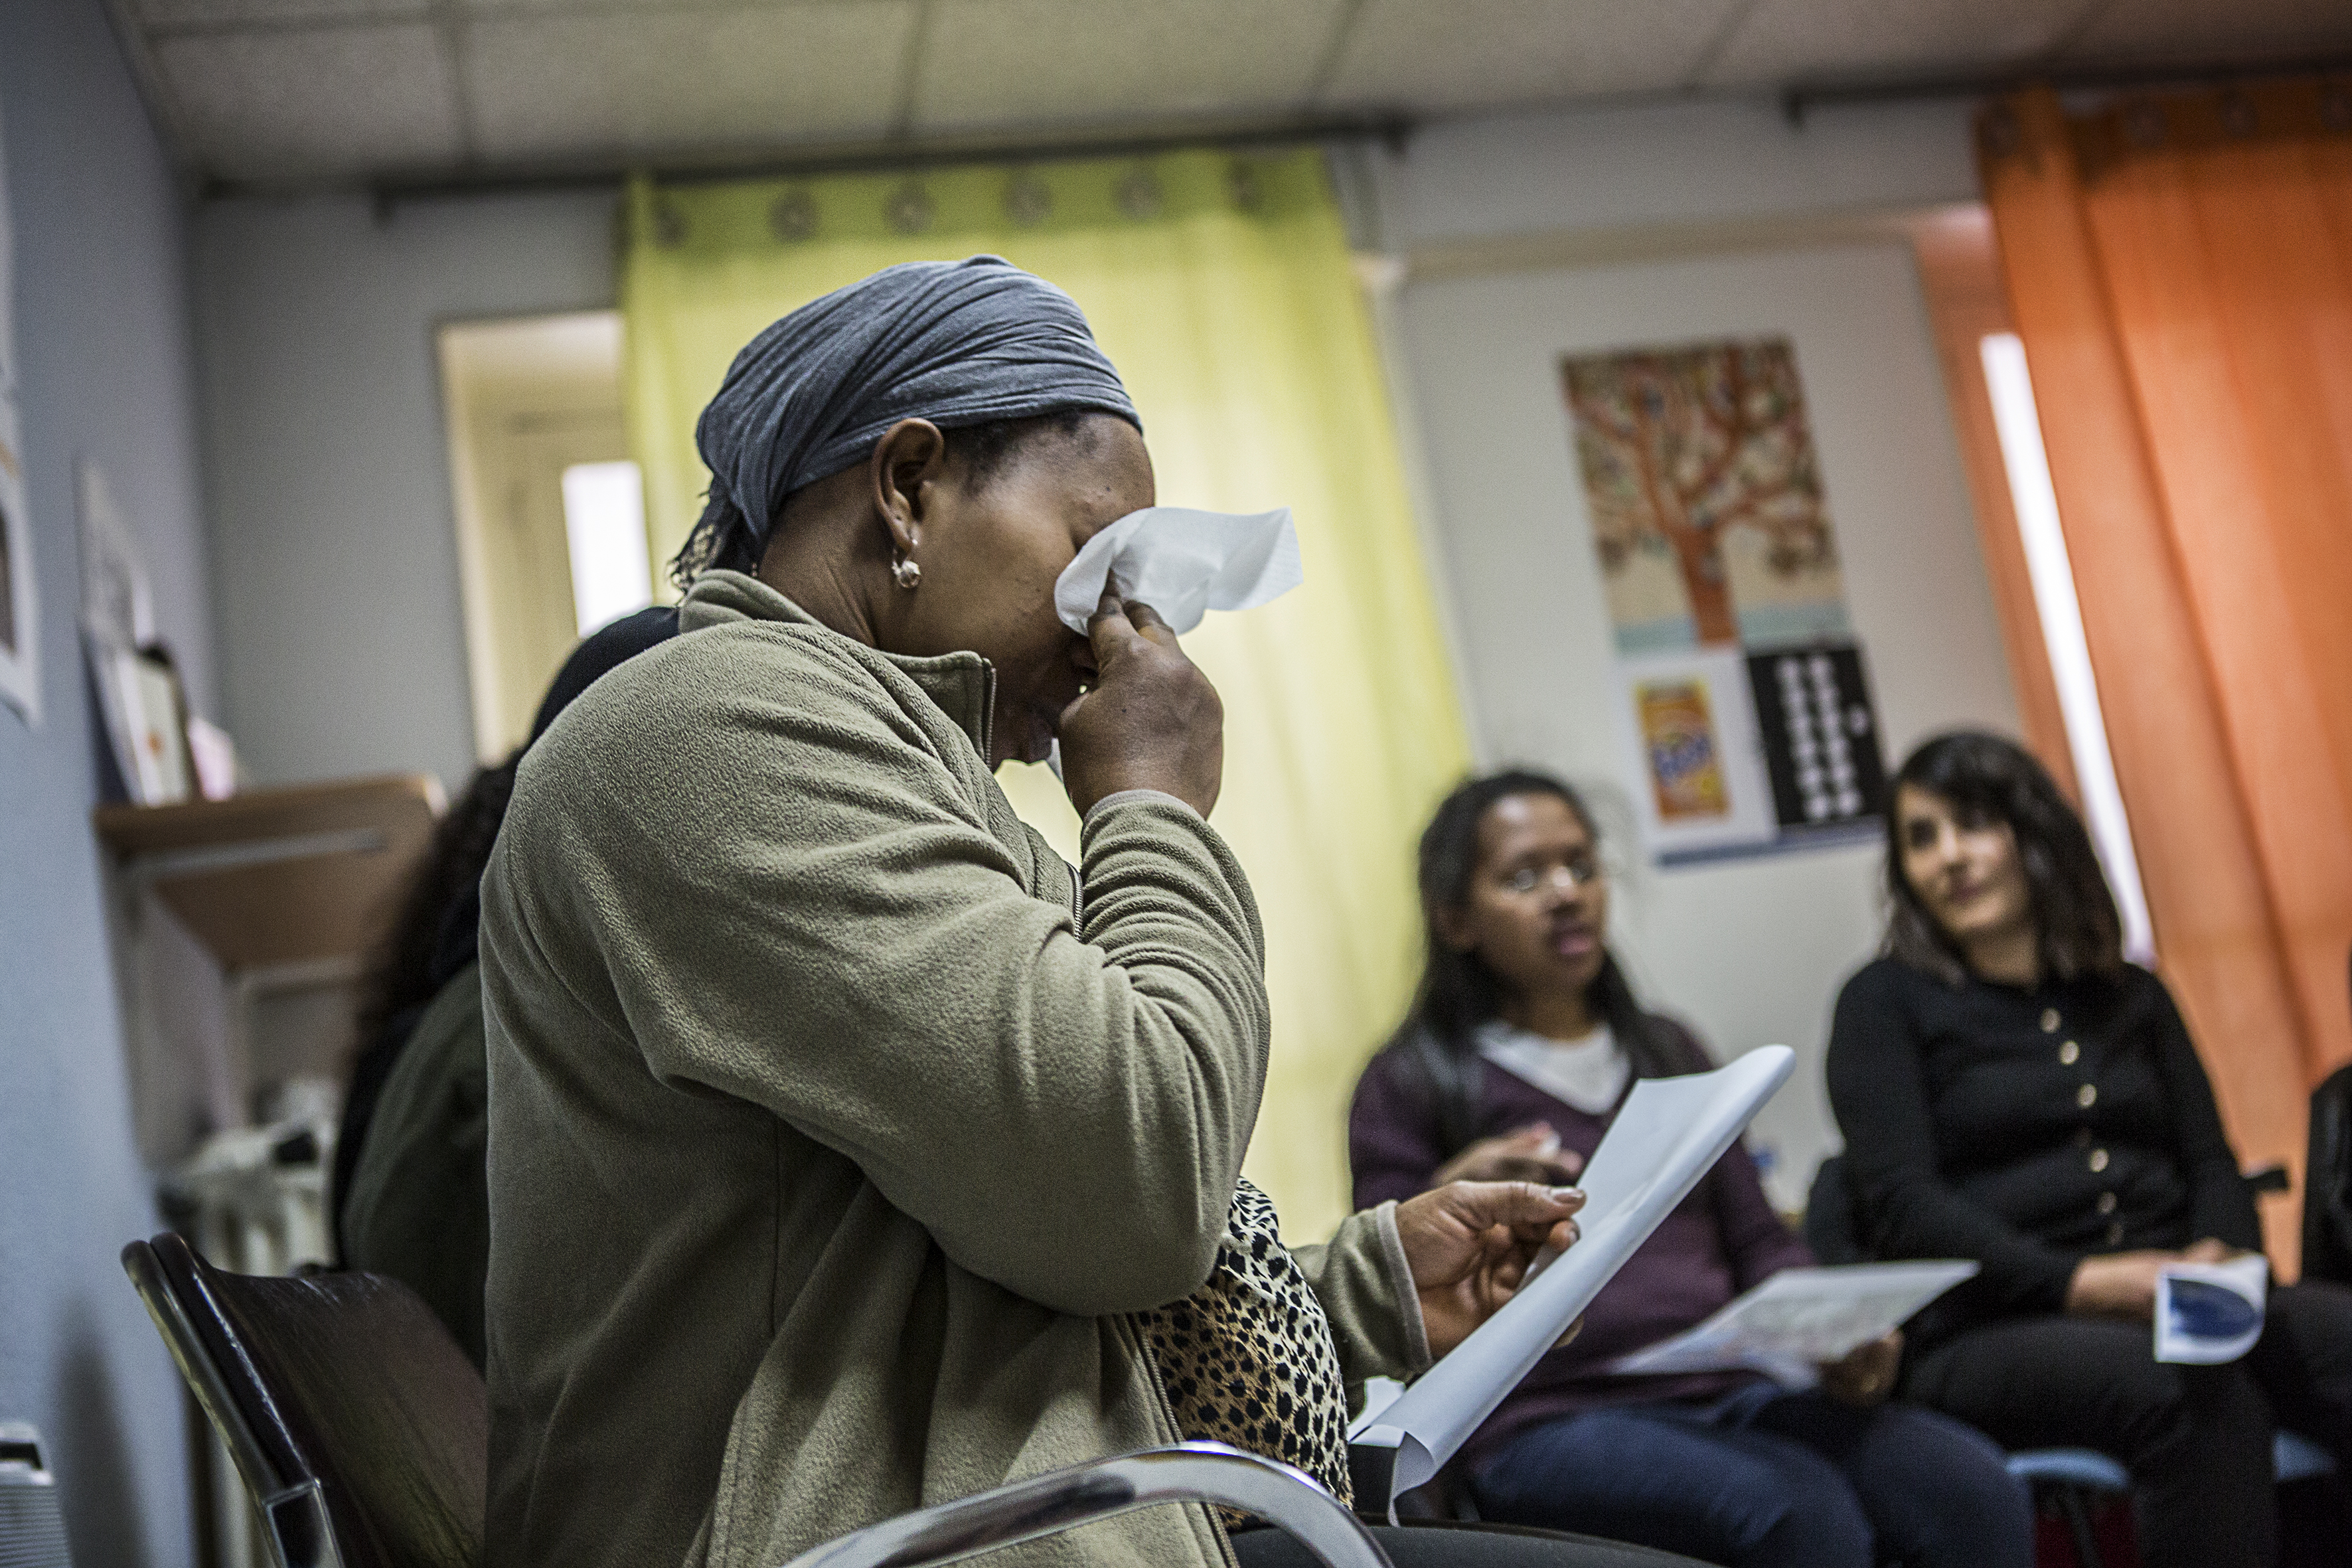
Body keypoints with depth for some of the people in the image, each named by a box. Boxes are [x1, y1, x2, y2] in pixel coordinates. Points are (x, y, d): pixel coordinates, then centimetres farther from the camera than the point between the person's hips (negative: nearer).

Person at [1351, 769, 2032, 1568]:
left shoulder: (1668, 1051, 22)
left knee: (1975, 1493, -22)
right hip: (1552, 1420, -5)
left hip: (1731, 1388, 5)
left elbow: (1758, 1239, 19)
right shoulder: (1407, 1087, 6)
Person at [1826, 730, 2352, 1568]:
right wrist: (2076, 1283, -18)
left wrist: (2219, 1256, -10)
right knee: (2203, 1395, -34)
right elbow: (1900, 1204, -4)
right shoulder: (1885, 1003, 7)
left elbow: (2211, 1160, 15)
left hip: (2171, 1306, 4)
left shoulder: (2131, 994, 22)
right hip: (1992, 1333, -4)